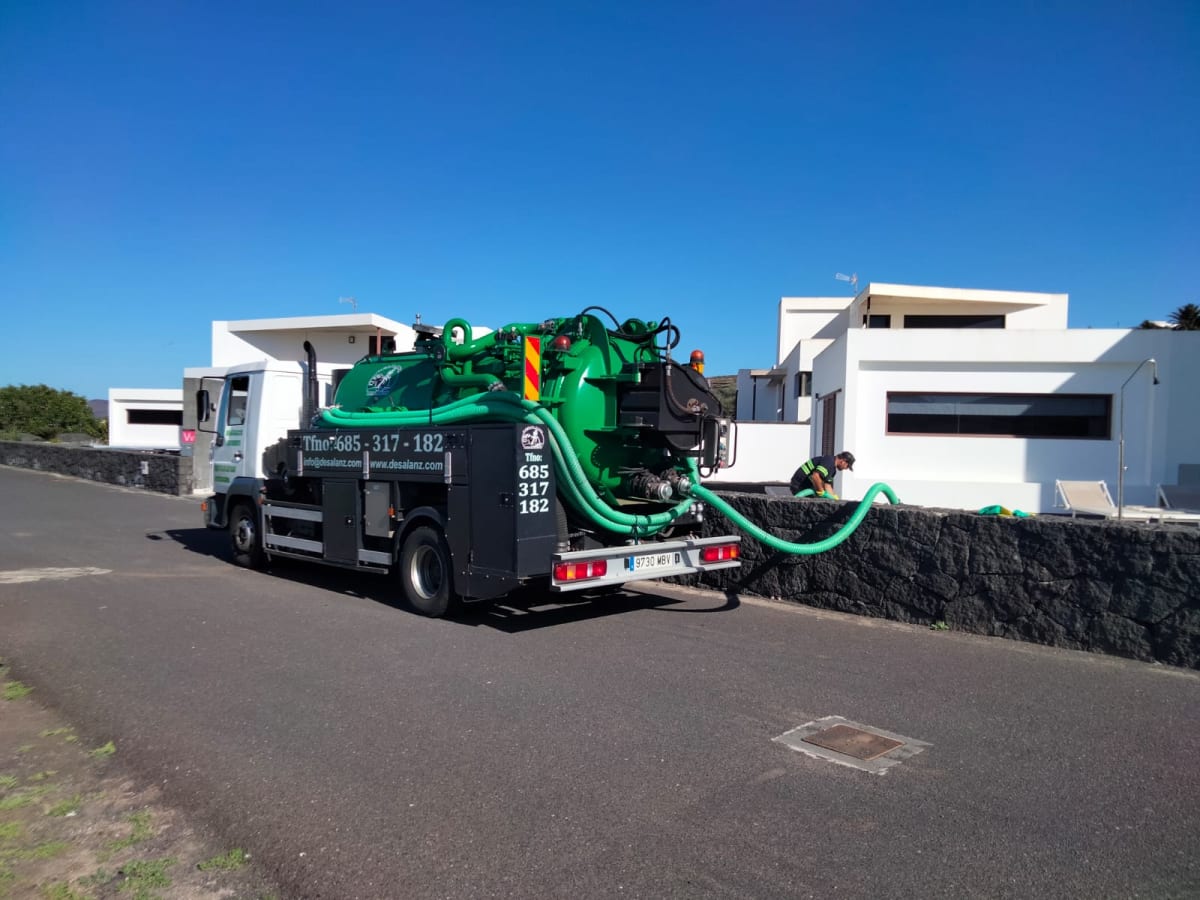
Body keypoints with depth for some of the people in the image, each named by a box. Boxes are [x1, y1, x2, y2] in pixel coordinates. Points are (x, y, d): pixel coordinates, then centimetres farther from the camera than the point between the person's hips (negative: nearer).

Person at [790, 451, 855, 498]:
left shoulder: (833, 469, 14)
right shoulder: (829, 462, -21)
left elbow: (827, 485, 16)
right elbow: (815, 476, -36)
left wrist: (835, 498, 7)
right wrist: (821, 492, -26)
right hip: (799, 486, -11)